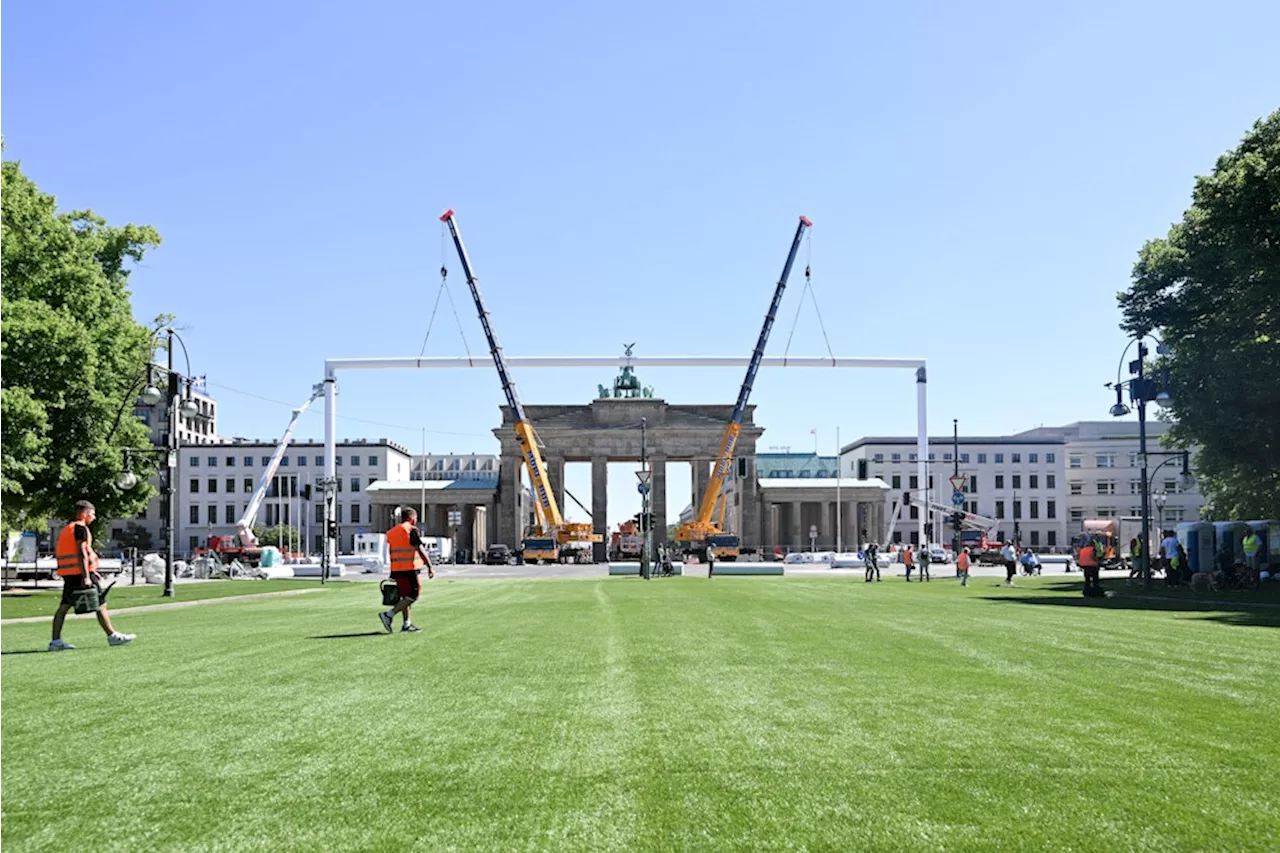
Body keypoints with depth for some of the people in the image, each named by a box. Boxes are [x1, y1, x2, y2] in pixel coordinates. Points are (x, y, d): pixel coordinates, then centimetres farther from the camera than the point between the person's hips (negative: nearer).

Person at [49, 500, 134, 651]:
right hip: (80, 573, -9)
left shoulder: (67, 529, 21)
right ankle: (112, 636, 4)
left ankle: (55, 641, 2)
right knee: (100, 605, -1)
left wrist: (91, 571, 29)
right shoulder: (81, 528, -9)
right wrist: (86, 576, -22)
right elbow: (81, 553, -18)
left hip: (68, 574, 9)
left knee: (63, 607, 6)